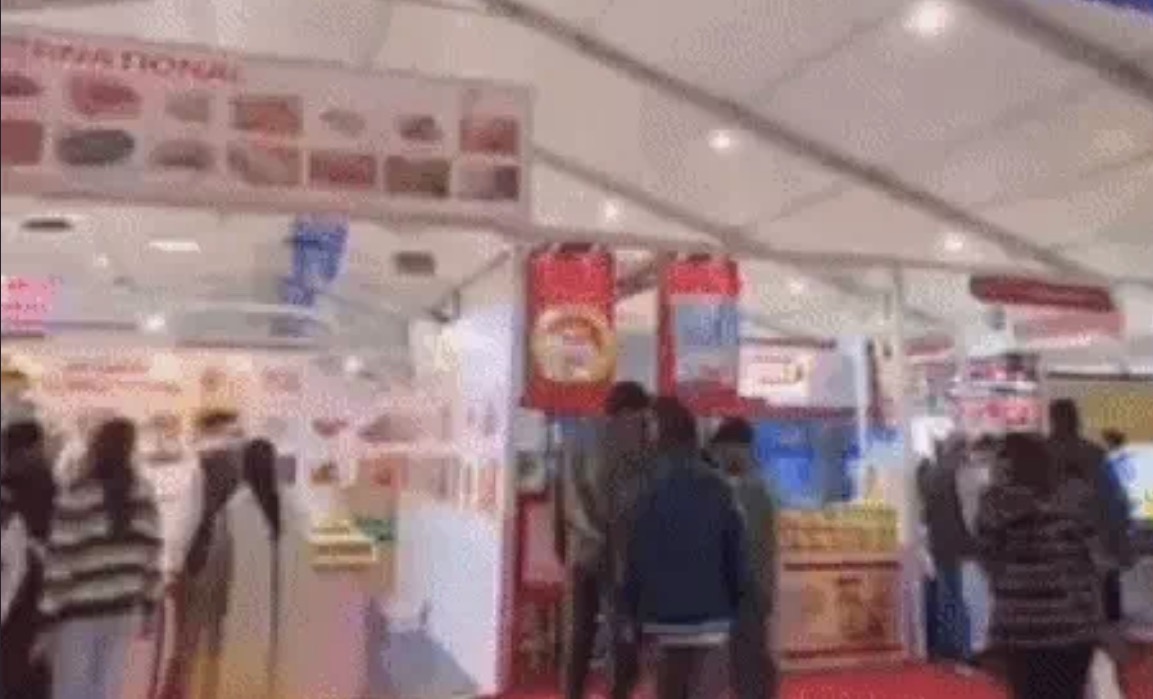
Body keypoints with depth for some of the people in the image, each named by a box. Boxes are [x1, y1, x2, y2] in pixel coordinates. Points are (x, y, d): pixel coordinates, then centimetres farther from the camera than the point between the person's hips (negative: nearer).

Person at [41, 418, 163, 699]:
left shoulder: (76, 496, -14)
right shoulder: (143, 492, 0)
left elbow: (60, 559, -14)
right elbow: (152, 552, 4)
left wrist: (48, 612, -7)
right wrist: (148, 604, 12)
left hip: (79, 611, -4)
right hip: (125, 609, 4)